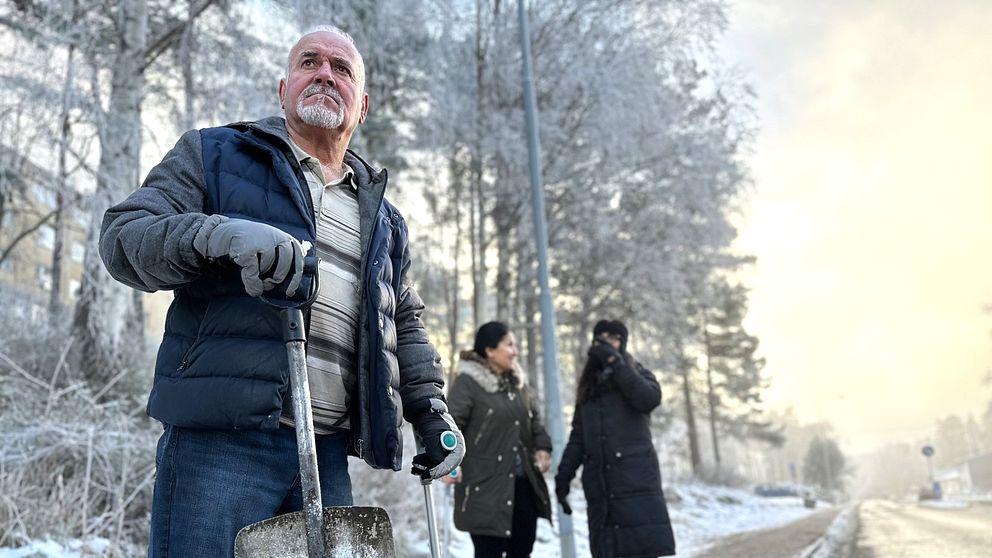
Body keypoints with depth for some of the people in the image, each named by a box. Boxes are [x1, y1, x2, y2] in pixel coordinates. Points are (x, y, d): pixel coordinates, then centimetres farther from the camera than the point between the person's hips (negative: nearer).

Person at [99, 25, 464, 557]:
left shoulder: (382, 220, 21)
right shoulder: (214, 155, 8)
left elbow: (404, 325, 26)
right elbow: (123, 234, -3)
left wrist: (430, 409, 13)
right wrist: (220, 234, -23)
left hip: (327, 455, 5)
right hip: (221, 439, -4)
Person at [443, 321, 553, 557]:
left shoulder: (518, 382, 11)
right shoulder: (467, 382, -11)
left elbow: (534, 420, 19)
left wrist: (542, 447, 4)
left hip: (523, 483, 7)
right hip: (484, 485, -7)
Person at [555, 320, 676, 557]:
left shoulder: (637, 374, 10)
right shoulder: (588, 387, 21)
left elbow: (650, 399, -14)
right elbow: (577, 437, 18)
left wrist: (615, 362, -15)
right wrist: (563, 475, 10)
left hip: (636, 478, -4)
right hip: (600, 484, 4)